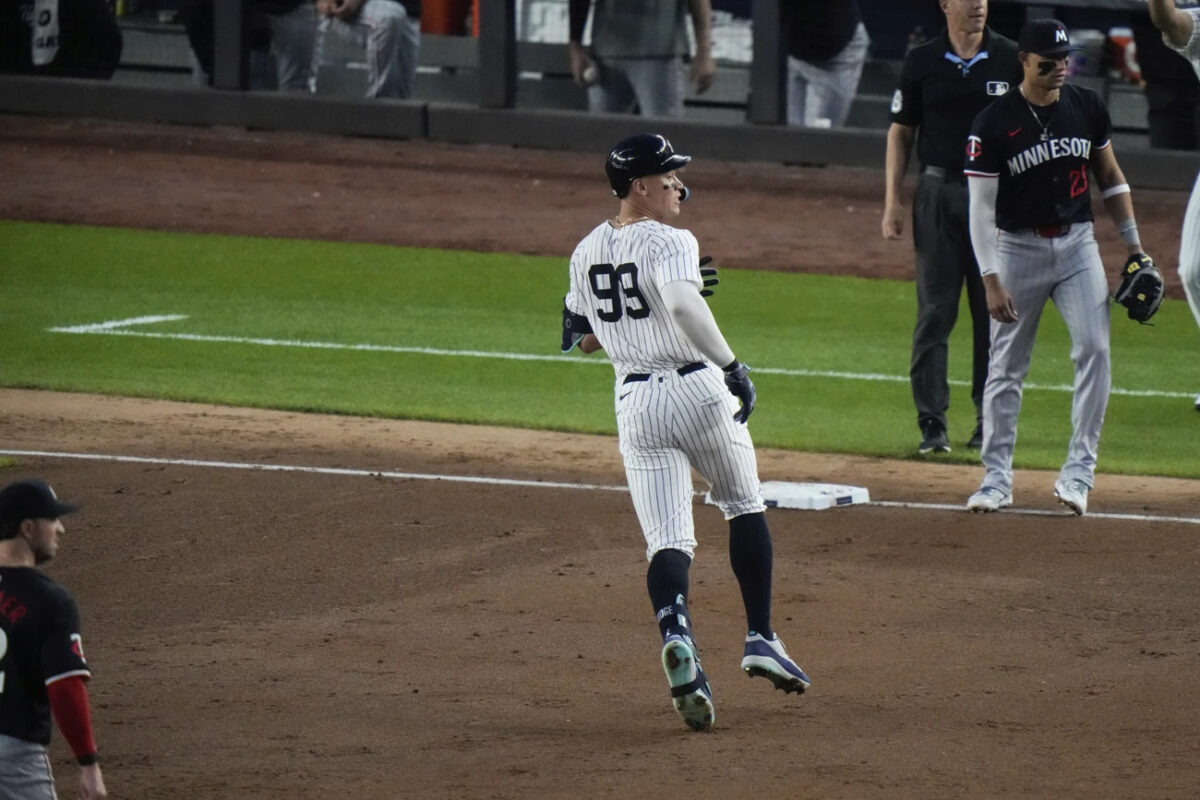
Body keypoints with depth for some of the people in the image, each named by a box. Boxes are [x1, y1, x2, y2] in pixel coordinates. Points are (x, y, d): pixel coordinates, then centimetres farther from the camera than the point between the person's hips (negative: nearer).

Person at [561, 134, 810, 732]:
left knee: (667, 540, -1)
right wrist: (731, 365, -28)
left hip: (635, 402, 4)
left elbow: (582, 337, 19)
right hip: (696, 390, -4)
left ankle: (676, 635, -29)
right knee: (745, 507, 19)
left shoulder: (587, 251, 10)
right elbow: (682, 304, -32)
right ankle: (760, 639, 19)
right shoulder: (669, 243, -11)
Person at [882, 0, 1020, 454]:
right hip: (939, 194, 0)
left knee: (995, 311, 4)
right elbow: (901, 133, 7)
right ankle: (931, 423, -1)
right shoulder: (922, 63, 3)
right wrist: (892, 203, -1)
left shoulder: (1011, 60, 3)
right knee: (934, 311, -2)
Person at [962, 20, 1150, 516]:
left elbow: (1110, 176, 13)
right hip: (1018, 248, -3)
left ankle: (1078, 472, -6)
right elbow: (981, 208, -10)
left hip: (1077, 243, 3)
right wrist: (991, 280, -16)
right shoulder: (994, 124, -10)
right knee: (1006, 366, 3)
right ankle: (996, 479, 12)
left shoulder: (1087, 109, 1)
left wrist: (1134, 247, 10)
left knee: (1094, 349, -11)